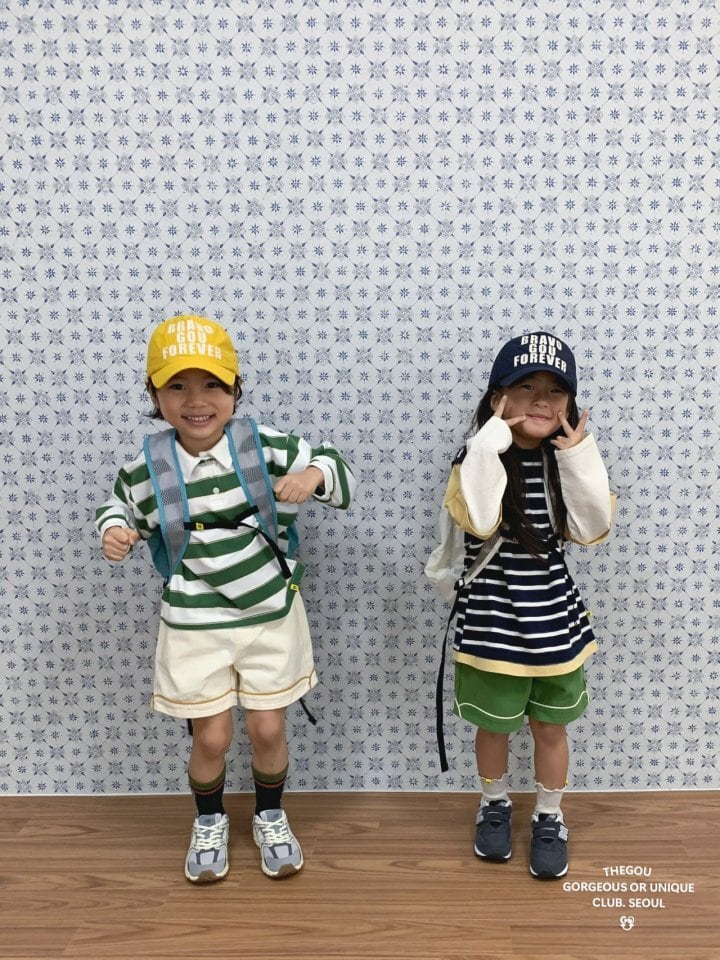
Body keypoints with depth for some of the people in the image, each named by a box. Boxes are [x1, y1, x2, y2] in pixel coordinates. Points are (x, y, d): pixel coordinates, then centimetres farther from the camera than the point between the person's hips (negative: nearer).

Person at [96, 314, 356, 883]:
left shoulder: (267, 448, -13)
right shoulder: (147, 470, -10)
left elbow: (334, 470, -5)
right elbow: (121, 504, 10)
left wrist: (314, 474, -26)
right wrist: (113, 530, -11)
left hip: (270, 616, 0)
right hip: (195, 627, 0)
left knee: (268, 730, 12)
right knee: (212, 738, 9)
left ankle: (271, 818, 42)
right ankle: (209, 823, 42)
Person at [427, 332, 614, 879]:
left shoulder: (566, 460, -1)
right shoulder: (479, 458, -13)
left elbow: (592, 530, -9)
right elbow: (479, 521, -31)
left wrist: (580, 458, -16)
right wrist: (492, 443, -28)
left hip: (554, 616, 3)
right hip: (492, 617, -2)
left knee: (551, 726, 18)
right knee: (494, 725, 16)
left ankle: (550, 818, 40)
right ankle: (495, 803, 43)